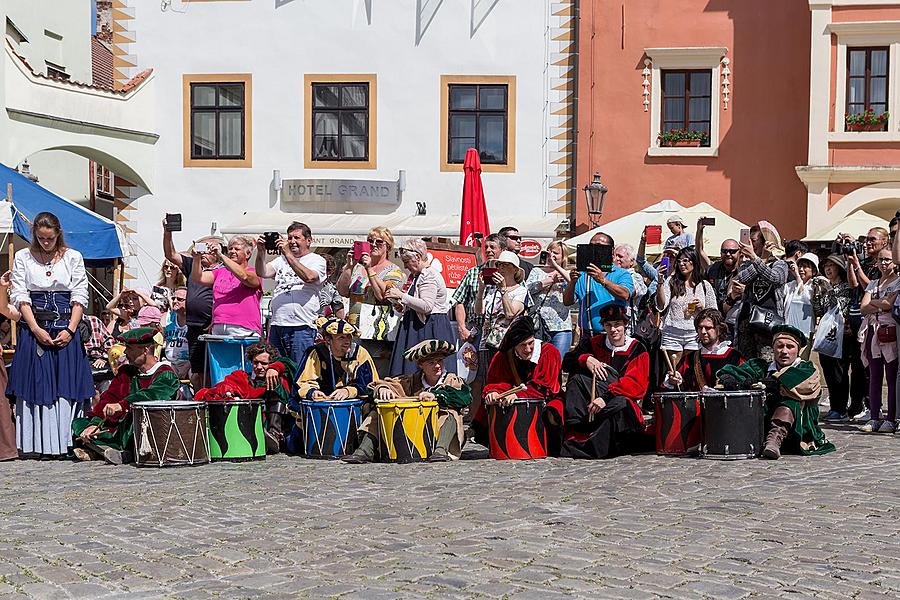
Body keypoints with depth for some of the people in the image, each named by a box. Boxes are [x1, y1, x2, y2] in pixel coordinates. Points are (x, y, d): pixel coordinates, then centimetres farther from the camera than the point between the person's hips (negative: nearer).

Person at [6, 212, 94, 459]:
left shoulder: (73, 257, 6)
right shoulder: (23, 258, 6)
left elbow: (80, 297, 2)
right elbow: (20, 297, 0)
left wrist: (70, 330, -9)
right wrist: (37, 329, -10)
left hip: (66, 329, 0)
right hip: (33, 329, 0)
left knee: (67, 383, -3)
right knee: (34, 383, -2)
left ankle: (63, 443, 1)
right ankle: (33, 445, 1)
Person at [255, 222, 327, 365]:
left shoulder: (317, 260, 4)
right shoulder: (281, 260, 19)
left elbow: (309, 277, -16)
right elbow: (263, 273, 7)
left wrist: (288, 254, -17)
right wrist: (261, 253, -9)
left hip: (301, 326, -5)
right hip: (276, 325, 5)